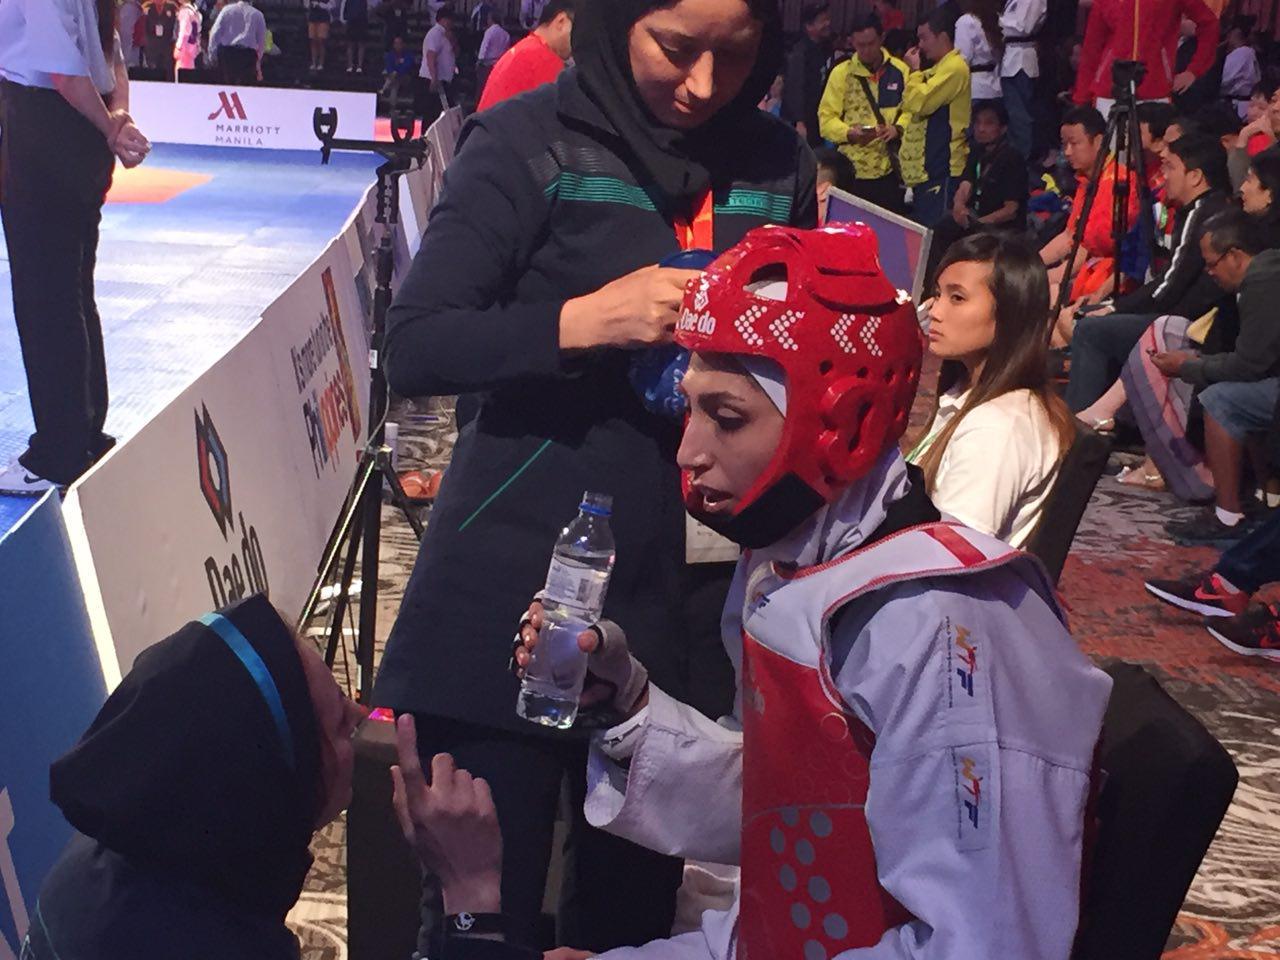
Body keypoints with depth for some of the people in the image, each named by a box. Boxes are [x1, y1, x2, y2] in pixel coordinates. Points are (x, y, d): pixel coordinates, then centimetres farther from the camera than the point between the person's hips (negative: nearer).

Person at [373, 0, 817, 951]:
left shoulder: (778, 160, 5)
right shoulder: (528, 143, -6)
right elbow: (416, 348, -11)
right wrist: (582, 320, -23)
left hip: (697, 589, 4)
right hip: (528, 578, -3)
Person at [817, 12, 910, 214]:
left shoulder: (899, 70, 5)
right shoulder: (841, 72, 1)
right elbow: (826, 118, -2)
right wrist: (849, 133, -19)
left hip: (890, 168, 1)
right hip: (852, 169, -1)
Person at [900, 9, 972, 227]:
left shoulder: (954, 67, -14)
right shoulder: (939, 67, 19)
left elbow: (920, 103, -21)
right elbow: (913, 106, 26)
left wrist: (915, 70, -7)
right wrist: (899, 127, 6)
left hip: (941, 168, -10)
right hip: (925, 167, 10)